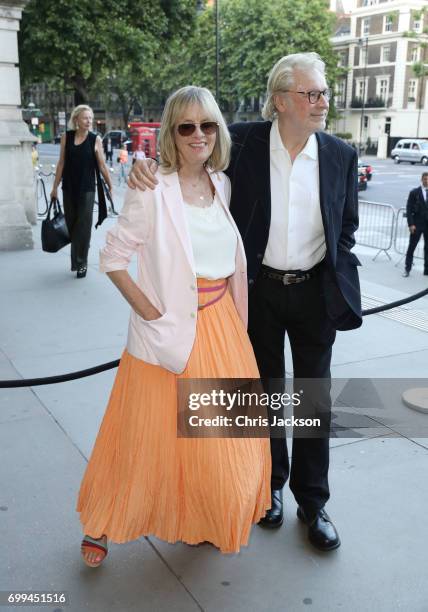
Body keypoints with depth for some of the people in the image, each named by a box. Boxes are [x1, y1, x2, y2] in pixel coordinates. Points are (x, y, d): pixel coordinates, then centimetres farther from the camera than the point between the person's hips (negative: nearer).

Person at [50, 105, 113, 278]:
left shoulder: (95, 139, -4)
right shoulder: (66, 137, 1)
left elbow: (102, 166, 0)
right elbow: (61, 163, 5)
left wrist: (110, 186, 0)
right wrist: (55, 187, 7)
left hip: (87, 189, -2)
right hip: (69, 189, 3)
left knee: (83, 226, -2)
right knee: (71, 225, 10)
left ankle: (81, 263, 7)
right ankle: (75, 260, 25)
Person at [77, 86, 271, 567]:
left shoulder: (222, 185, 4)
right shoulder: (152, 192, -12)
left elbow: (236, 261, 8)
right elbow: (112, 257, -9)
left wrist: (241, 329, 4)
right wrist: (151, 313, -13)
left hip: (221, 327, 6)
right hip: (170, 332, -5)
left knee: (225, 434, 15)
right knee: (150, 436, 7)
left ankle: (207, 521, 40)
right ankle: (101, 525, 31)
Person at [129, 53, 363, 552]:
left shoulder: (341, 155, -3)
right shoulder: (243, 141, -10)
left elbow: (346, 227, 7)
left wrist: (338, 285, 1)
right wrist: (147, 165, -21)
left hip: (315, 291, 1)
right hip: (259, 288, -1)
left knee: (316, 398, 9)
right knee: (265, 392, 15)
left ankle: (312, 502, 27)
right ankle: (270, 484, 37)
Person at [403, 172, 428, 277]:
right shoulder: (414, 192, -2)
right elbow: (409, 209, -4)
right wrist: (411, 224, -12)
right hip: (417, 224, -2)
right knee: (411, 247, 3)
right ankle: (407, 269, 13)